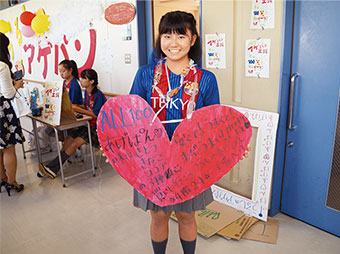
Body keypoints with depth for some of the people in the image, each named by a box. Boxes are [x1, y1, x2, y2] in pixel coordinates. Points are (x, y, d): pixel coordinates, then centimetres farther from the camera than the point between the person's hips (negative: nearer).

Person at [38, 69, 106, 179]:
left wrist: (78, 110, -17)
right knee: (68, 139, -9)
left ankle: (52, 168, -14)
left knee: (74, 143, -19)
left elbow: (96, 115, -19)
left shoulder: (98, 95, -17)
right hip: (88, 125, 8)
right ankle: (54, 167, -11)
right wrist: (74, 106, 5)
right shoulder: (87, 92, 10)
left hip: (97, 129, -8)